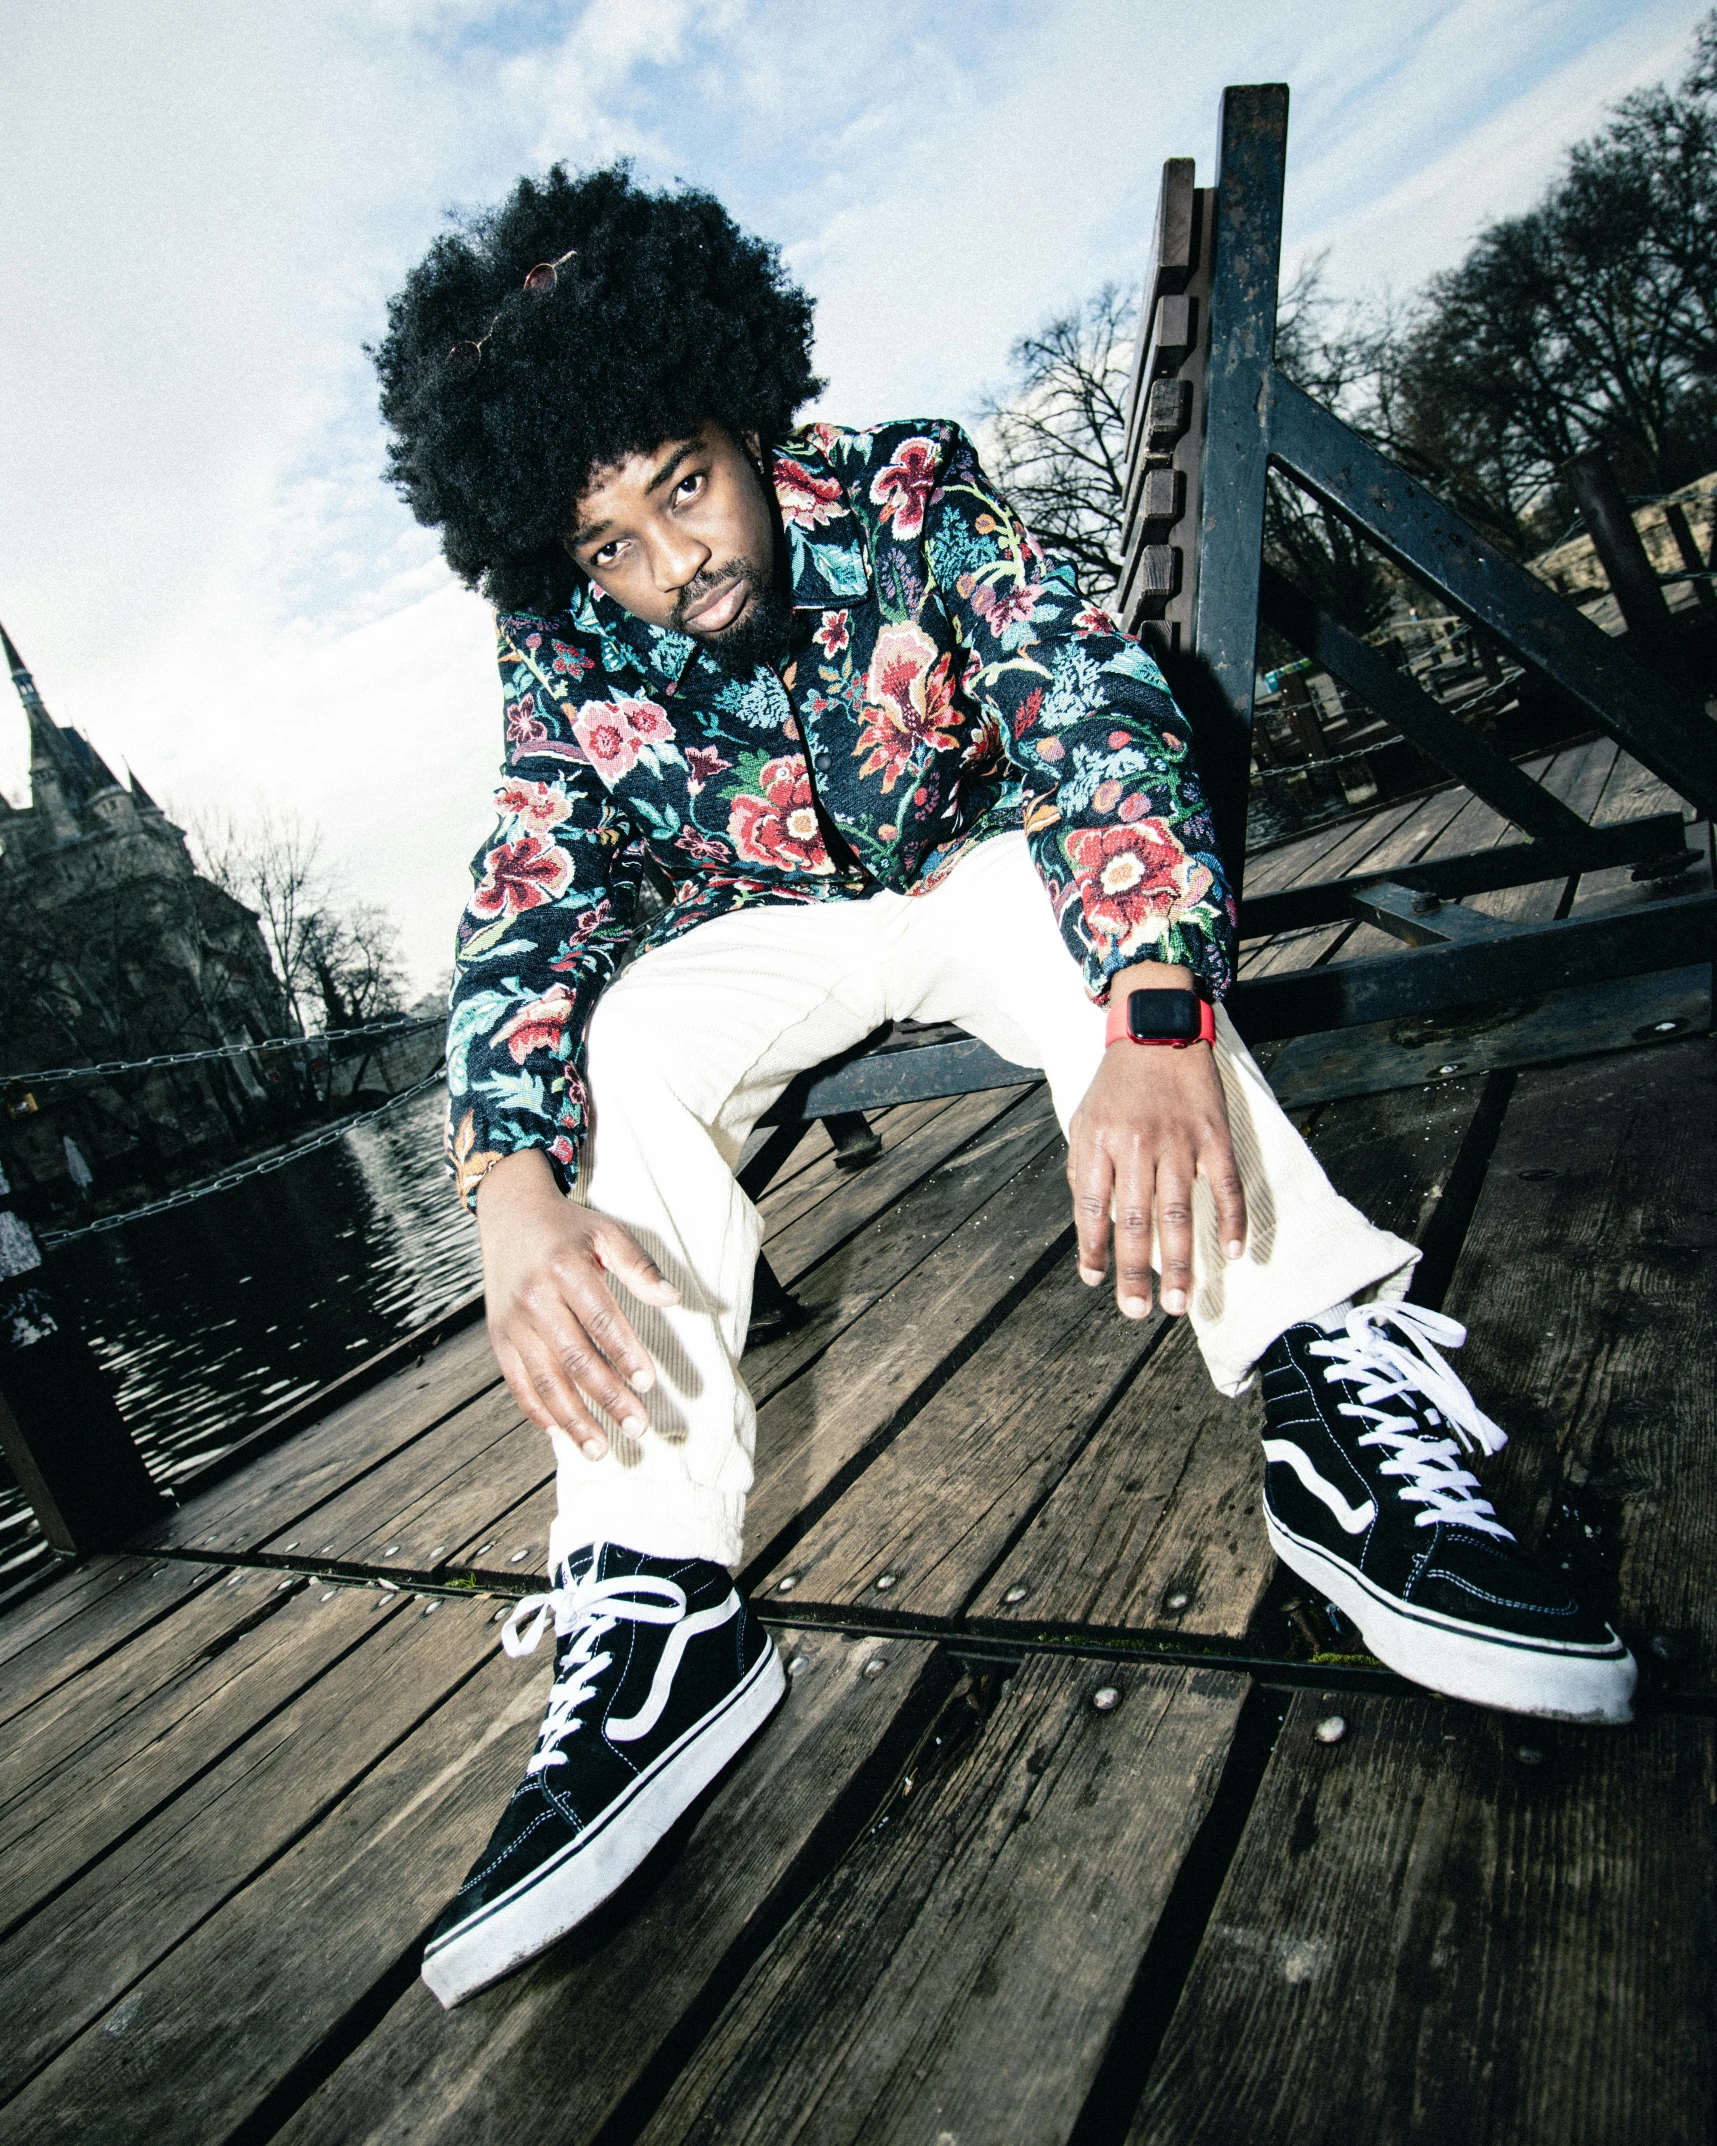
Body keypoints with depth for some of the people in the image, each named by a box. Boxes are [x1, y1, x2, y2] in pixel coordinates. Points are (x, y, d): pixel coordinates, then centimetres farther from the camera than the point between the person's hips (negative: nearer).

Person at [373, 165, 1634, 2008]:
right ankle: (655, 1601, -33)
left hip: (981, 871, 0)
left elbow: (1096, 710, -32)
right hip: (772, 933, 1)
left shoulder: (903, 489, -20)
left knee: (1096, 877, -33)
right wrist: (516, 1198, -43)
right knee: (626, 1035, -28)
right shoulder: (566, 657, -15)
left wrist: (1154, 1025, -51)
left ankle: (1341, 1401, -39)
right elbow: (522, 923, -22)